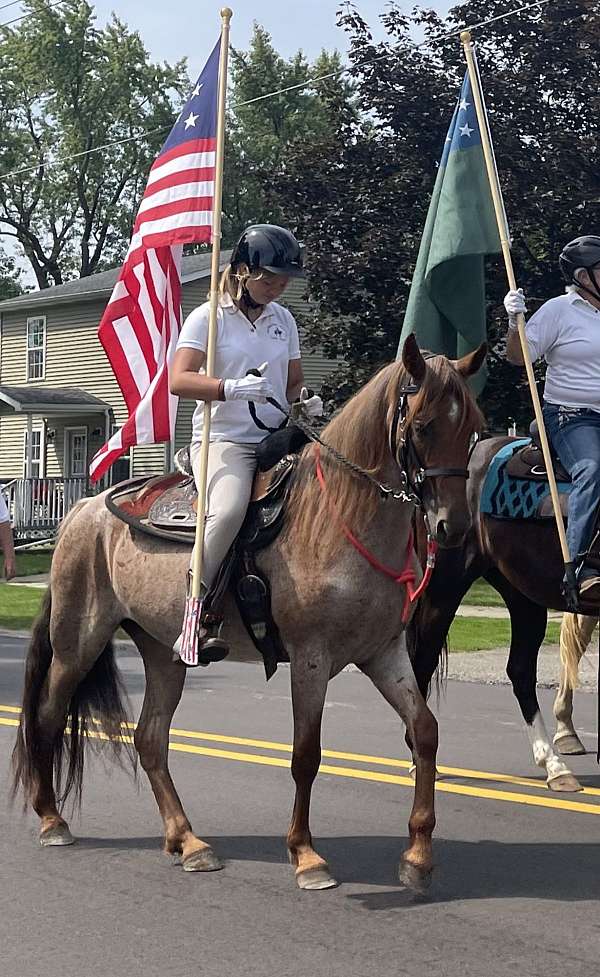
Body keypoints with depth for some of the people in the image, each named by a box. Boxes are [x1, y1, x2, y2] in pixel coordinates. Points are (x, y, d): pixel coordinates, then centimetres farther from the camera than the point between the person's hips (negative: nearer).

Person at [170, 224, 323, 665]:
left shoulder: (283, 319, 17)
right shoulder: (209, 317, 0)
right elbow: (179, 380, -13)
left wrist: (306, 401, -1)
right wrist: (233, 388, -30)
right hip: (223, 439, -6)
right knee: (229, 509, -34)